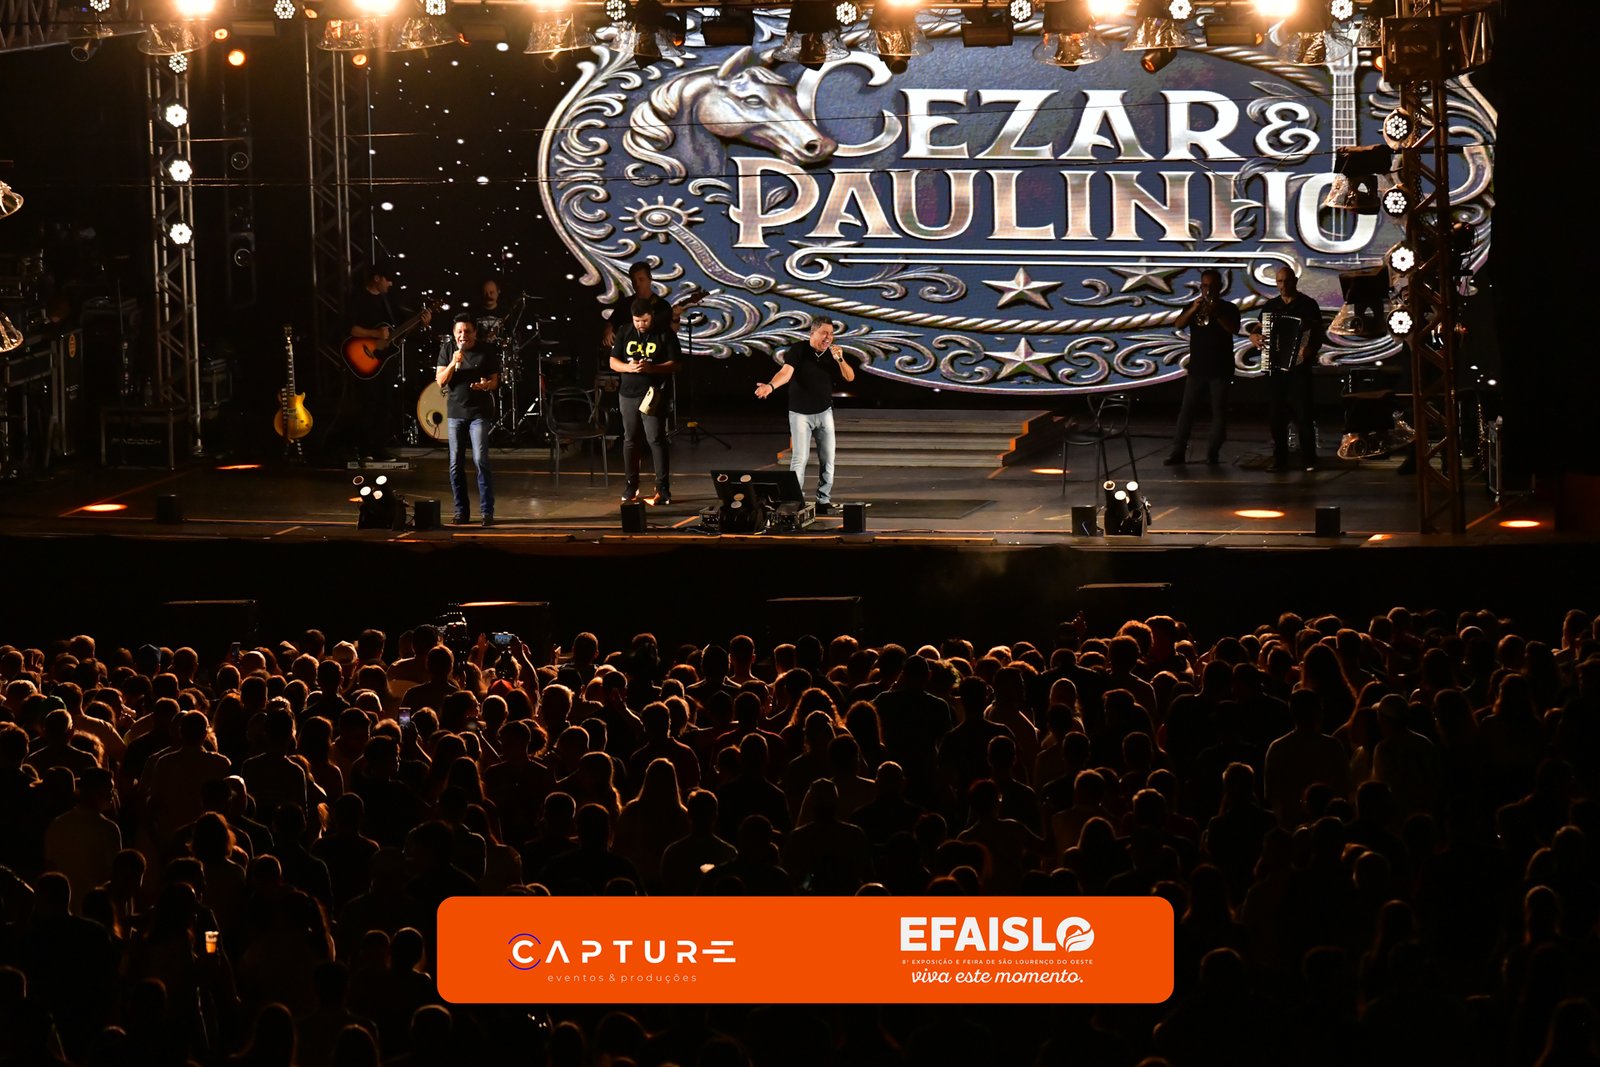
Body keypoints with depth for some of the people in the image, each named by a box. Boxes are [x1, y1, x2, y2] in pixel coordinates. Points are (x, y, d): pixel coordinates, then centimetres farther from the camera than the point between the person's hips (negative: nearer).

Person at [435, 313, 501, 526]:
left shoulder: (487, 352, 1)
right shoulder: (447, 351, 5)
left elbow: (495, 381, 4)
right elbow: (440, 381, 0)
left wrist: (487, 385, -19)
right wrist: (453, 363, -16)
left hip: (479, 412, -3)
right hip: (455, 412, 3)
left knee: (481, 460, -13)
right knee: (455, 464, 3)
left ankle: (487, 511, -9)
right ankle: (461, 511, 12)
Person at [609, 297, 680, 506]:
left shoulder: (665, 334, -3)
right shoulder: (625, 332, 8)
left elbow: (674, 364, -5)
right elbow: (613, 362, 9)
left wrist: (652, 368, -21)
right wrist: (628, 367, -13)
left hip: (654, 395, -4)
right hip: (628, 394, 4)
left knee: (656, 440, -9)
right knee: (630, 440, 9)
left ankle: (663, 490, -7)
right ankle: (630, 488, 19)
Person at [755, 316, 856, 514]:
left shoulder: (833, 353, 0)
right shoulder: (798, 350, -13)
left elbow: (850, 377, -4)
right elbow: (786, 372, -27)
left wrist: (840, 359, -22)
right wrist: (771, 386, -48)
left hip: (824, 412, 4)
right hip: (800, 413, -4)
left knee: (827, 459, 3)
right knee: (799, 458, -9)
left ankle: (824, 501, 13)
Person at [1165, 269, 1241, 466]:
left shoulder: (1229, 308, 4)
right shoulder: (1193, 307, 11)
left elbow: (1234, 328, -12)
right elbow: (1179, 324, -4)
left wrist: (1216, 313, -23)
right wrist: (1193, 310, -21)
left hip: (1221, 368, -2)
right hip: (1197, 367, 2)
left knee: (1219, 411, -3)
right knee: (1186, 409, -2)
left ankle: (1213, 453, 0)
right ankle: (1178, 451, -2)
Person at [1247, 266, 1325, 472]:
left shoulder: (1308, 305, 1)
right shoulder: (1270, 306, 13)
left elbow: (1319, 335, -3)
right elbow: (1256, 329, 20)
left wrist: (1311, 349, -23)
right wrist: (1254, 337, -3)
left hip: (1299, 366, -4)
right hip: (1274, 366, 4)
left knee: (1303, 415, -7)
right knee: (1276, 415, 4)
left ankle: (1309, 460, -4)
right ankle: (1280, 459, 9)